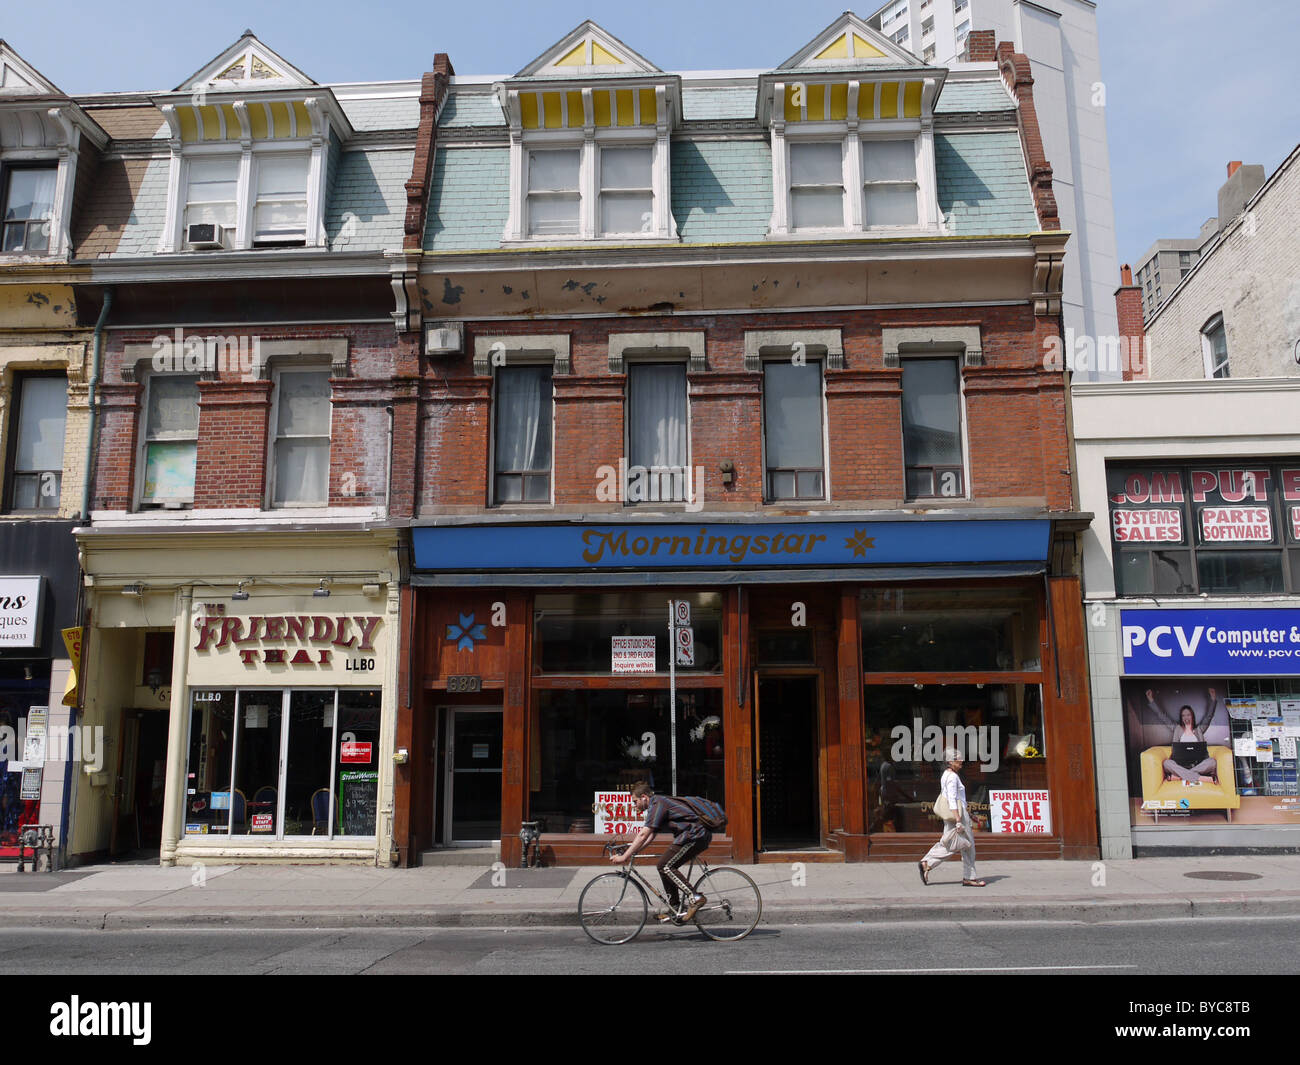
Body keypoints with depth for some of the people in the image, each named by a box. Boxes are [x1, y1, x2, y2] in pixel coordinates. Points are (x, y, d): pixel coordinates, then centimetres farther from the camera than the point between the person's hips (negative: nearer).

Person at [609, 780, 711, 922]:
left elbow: (643, 835, -17)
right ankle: (674, 910, 15)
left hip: (694, 836, -10)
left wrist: (624, 857, -15)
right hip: (700, 836, 10)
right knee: (664, 866, 11)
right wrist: (631, 853, 17)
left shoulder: (657, 804, -12)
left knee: (666, 866, -12)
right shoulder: (659, 803, 20)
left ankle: (695, 898, -16)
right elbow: (650, 836, 23)